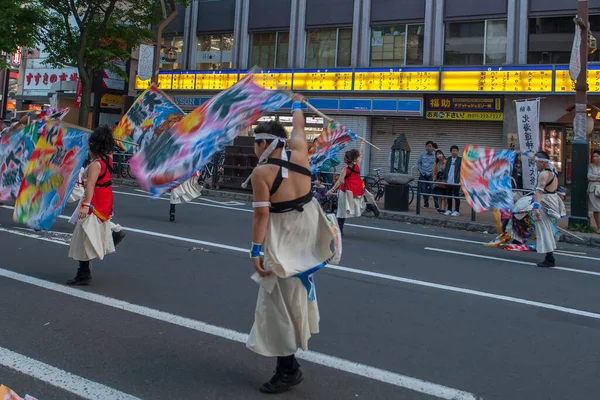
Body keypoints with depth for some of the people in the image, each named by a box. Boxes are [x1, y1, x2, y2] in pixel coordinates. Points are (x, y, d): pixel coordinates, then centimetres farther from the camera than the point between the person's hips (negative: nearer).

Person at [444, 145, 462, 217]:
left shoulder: (460, 160, -2)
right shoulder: (449, 159, 11)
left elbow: (461, 170, -7)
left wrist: (459, 180, -14)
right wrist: (445, 178, 7)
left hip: (456, 182, -5)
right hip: (448, 181, 5)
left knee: (456, 197, 1)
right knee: (449, 196, 11)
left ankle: (456, 211, 6)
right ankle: (449, 210, 20)